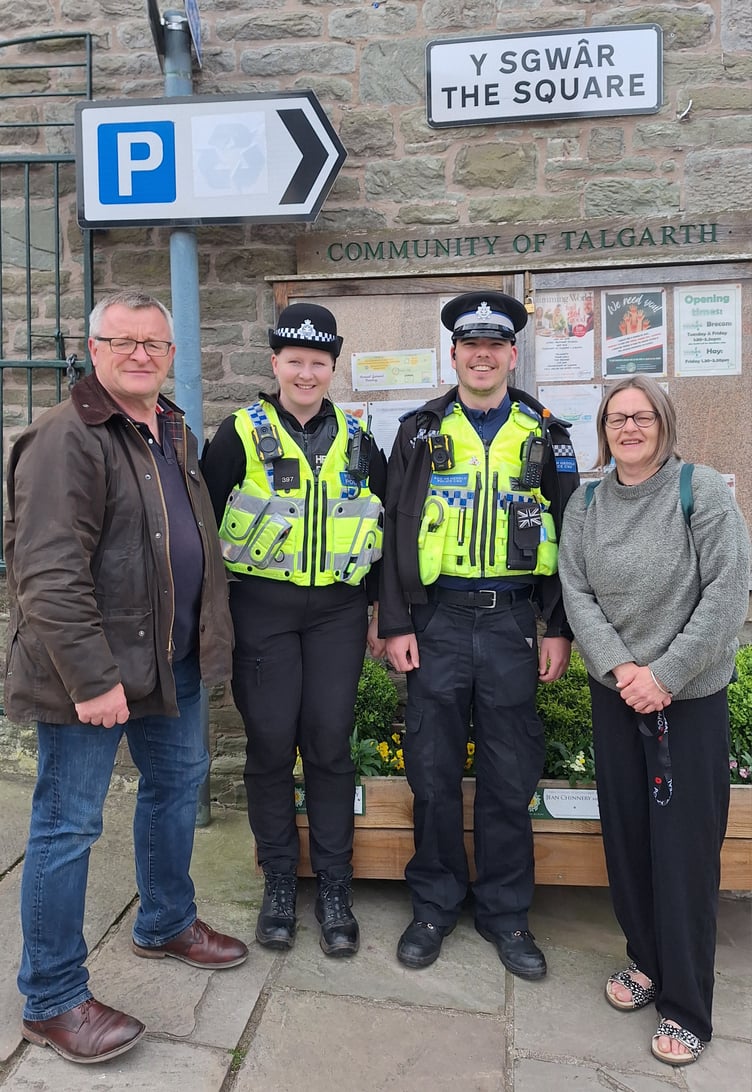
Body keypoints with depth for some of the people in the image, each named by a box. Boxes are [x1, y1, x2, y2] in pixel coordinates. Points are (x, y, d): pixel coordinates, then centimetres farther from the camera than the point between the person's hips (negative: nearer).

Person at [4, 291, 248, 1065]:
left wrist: (204, 638, 16)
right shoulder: (65, 439, -16)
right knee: (67, 826, 4)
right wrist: (91, 677, -24)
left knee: (178, 784, 21)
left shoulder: (174, 433, 11)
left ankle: (166, 924, 44)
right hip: (89, 670, -9)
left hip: (171, 659, 9)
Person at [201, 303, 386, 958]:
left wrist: (381, 610, 11)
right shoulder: (240, 435, 0)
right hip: (261, 608, -1)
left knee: (329, 744, 3)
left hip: (338, 609, 2)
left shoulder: (356, 439, 9)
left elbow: (384, 528, 14)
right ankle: (279, 881, 23)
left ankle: (334, 887, 20)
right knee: (271, 744, 3)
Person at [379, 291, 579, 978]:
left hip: (512, 620, 0)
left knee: (510, 778, 8)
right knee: (433, 773, 8)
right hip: (437, 620, 0)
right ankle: (436, 905, 27)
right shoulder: (420, 433, 6)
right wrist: (395, 625, -3)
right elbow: (395, 532, 3)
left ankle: (506, 913, 27)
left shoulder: (545, 436, 7)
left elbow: (566, 536, 7)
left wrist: (560, 629, 1)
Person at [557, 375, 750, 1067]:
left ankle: (685, 1006, 19)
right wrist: (620, 669, -13)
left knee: (685, 847, 2)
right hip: (615, 693, 4)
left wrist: (664, 674, -15)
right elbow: (577, 593, 0)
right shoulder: (586, 504, 4)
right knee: (626, 835, 13)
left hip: (691, 697, -4)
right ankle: (645, 959, 35)